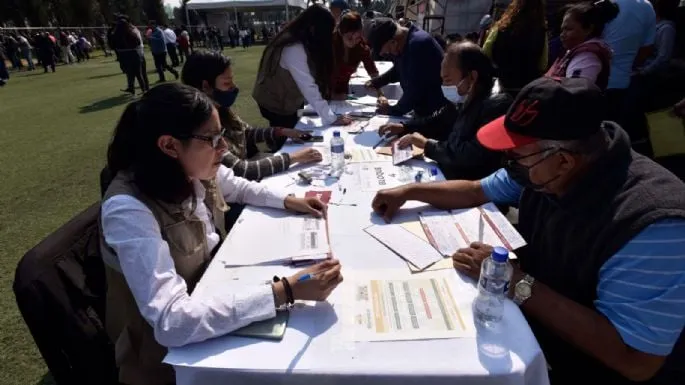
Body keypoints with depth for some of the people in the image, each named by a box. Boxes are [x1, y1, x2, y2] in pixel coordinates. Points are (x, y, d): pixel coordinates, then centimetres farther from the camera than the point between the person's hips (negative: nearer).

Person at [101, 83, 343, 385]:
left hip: (210, 291, 6)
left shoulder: (193, 169, -12)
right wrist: (285, 291, -44)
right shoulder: (129, 210, -32)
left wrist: (290, 201, -6)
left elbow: (237, 187, 11)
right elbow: (172, 322, -40)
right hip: (167, 348, -6)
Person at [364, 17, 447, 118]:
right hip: (423, 110, 9)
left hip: (434, 112, -9)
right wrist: (377, 82, 7)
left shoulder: (418, 44, -26)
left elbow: (415, 89, -26)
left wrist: (392, 110, -14)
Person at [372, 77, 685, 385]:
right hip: (537, 323, 6)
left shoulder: (651, 224, -33)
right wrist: (409, 191, -2)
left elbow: (636, 360, -33)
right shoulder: (545, 170, -10)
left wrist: (518, 283, -33)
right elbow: (478, 190, 6)